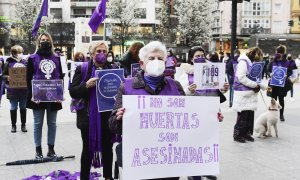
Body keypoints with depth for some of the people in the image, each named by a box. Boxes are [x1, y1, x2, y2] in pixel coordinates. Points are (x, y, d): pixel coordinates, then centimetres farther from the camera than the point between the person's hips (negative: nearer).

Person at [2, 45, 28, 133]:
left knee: (23, 108, 11)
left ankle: (23, 125, 22)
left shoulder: (25, 62, 3)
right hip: (13, 91, -2)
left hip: (24, 90, 2)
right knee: (13, 108, 7)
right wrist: (7, 78, -20)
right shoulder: (9, 63, -3)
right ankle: (13, 125, 18)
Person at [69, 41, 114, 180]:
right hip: (88, 116, -2)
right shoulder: (82, 69, 1)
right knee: (87, 149, 5)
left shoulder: (113, 69, 7)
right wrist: (87, 85, -20)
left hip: (107, 115, 2)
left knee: (107, 148, 13)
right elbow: (72, 92, -4)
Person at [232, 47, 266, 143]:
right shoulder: (243, 61, -11)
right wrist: (255, 85, -15)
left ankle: (247, 133, 20)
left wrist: (263, 86, 5)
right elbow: (241, 77, -21)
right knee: (242, 115, -4)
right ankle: (237, 135, 6)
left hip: (251, 93, 9)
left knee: (250, 114, 10)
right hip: (243, 93, -9)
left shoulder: (252, 63, 17)